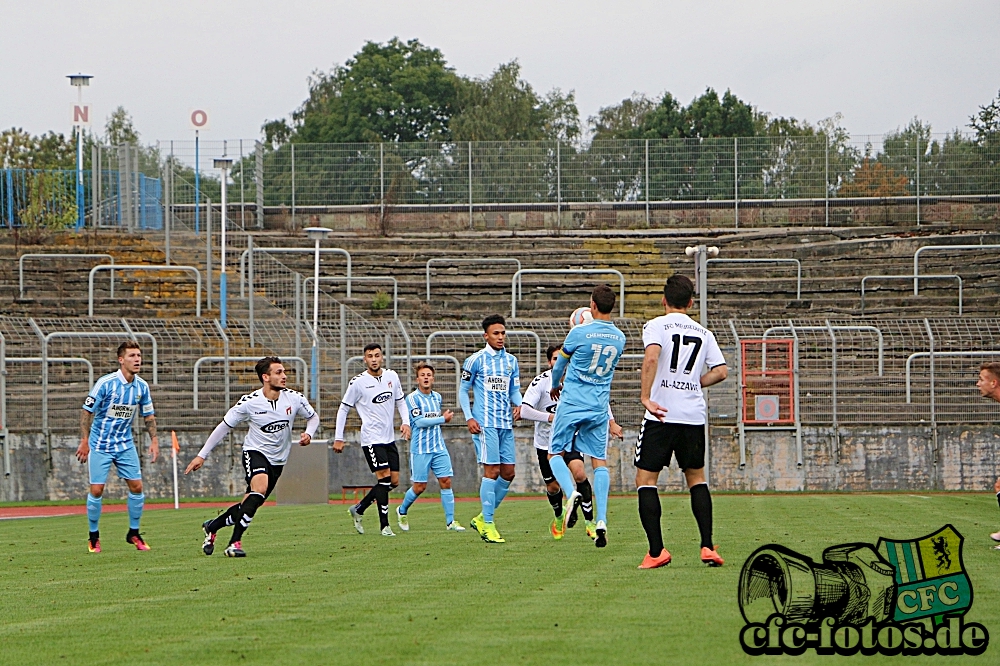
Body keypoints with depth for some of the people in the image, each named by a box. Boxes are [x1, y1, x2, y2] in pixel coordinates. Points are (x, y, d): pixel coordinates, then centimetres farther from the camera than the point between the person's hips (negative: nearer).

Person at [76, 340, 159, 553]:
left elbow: (149, 415, 11)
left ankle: (134, 534, 15)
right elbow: (87, 411, -13)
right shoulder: (105, 383, -17)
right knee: (96, 490, -7)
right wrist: (84, 441, -18)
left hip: (125, 444, 4)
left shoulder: (142, 387, -2)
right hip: (100, 445, -4)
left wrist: (154, 440, 1)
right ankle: (94, 537, 9)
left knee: (136, 487, -1)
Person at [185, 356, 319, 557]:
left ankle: (211, 527, 33)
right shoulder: (249, 403, -16)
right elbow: (224, 427, -5)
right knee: (260, 488, -33)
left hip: (277, 461, 5)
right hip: (255, 452, -4)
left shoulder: (294, 399, -8)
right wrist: (202, 455, -4)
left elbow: (313, 417, 12)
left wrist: (308, 434, -11)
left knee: (249, 506, 7)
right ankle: (234, 543, -30)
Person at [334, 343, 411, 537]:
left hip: (389, 438, 6)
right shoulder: (358, 382, -8)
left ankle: (358, 509, 22)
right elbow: (344, 409, -1)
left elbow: (400, 401, 19)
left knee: (394, 481, 5)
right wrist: (339, 438, -3)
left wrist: (405, 422, 2)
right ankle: (384, 526, -9)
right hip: (372, 439, -6)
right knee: (384, 477, -15)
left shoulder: (392, 376, 5)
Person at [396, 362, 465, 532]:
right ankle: (402, 511, 25)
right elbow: (419, 421, -16)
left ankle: (450, 521, -1)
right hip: (420, 449, -5)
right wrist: (443, 419, -12)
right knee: (419, 487, -1)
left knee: (446, 481, -5)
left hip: (439, 448, 5)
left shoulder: (437, 397, 13)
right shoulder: (412, 398, -8)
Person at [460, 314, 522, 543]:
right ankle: (487, 525, -7)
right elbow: (463, 390, 1)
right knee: (492, 471, -11)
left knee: (508, 473, 5)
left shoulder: (511, 360, 14)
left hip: (506, 423, 6)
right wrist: (469, 418, -9)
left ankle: (482, 518, 17)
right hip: (485, 424, -6)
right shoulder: (476, 360, -2)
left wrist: (518, 404, -2)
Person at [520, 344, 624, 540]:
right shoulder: (541, 382, -17)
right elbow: (524, 411, -26)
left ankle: (590, 522, -13)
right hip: (546, 441, -1)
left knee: (579, 473, -23)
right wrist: (551, 417, -36)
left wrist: (611, 422, 10)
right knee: (553, 487, 7)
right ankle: (559, 517, 41)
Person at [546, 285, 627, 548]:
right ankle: (601, 520, -6)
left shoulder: (579, 333, -11)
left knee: (555, 453, 9)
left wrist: (555, 386, 27)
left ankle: (571, 493, -19)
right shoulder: (619, 338, 3)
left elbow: (560, 364, 6)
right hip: (599, 407, 4)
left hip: (572, 404, -4)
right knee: (600, 461, 7)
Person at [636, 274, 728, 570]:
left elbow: (651, 357, -19)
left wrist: (646, 398, -19)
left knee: (645, 480, 3)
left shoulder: (656, 326, -1)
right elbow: (720, 371, 6)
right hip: (694, 416, 4)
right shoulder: (703, 333, 12)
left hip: (661, 414, -4)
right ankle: (707, 547, 6)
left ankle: (656, 550, -8)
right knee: (697, 479, 18)